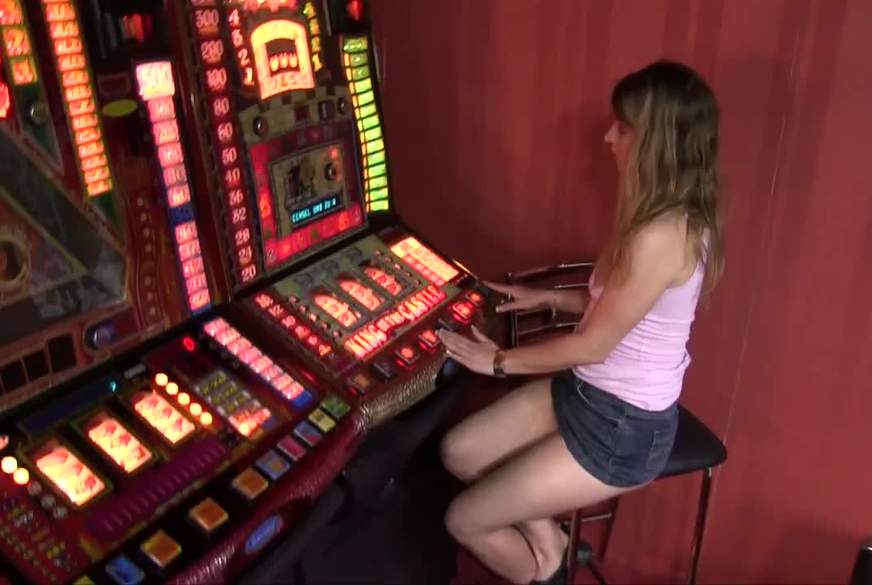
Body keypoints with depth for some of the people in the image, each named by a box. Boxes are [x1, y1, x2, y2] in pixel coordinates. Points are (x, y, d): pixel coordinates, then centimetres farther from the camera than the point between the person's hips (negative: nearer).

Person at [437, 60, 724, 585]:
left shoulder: (662, 235, -29)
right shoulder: (666, 213, 2)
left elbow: (592, 345, -21)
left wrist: (500, 360, -9)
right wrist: (545, 297, 10)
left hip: (624, 427, -9)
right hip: (592, 391, 9)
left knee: (464, 520, -1)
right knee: (460, 452, 9)